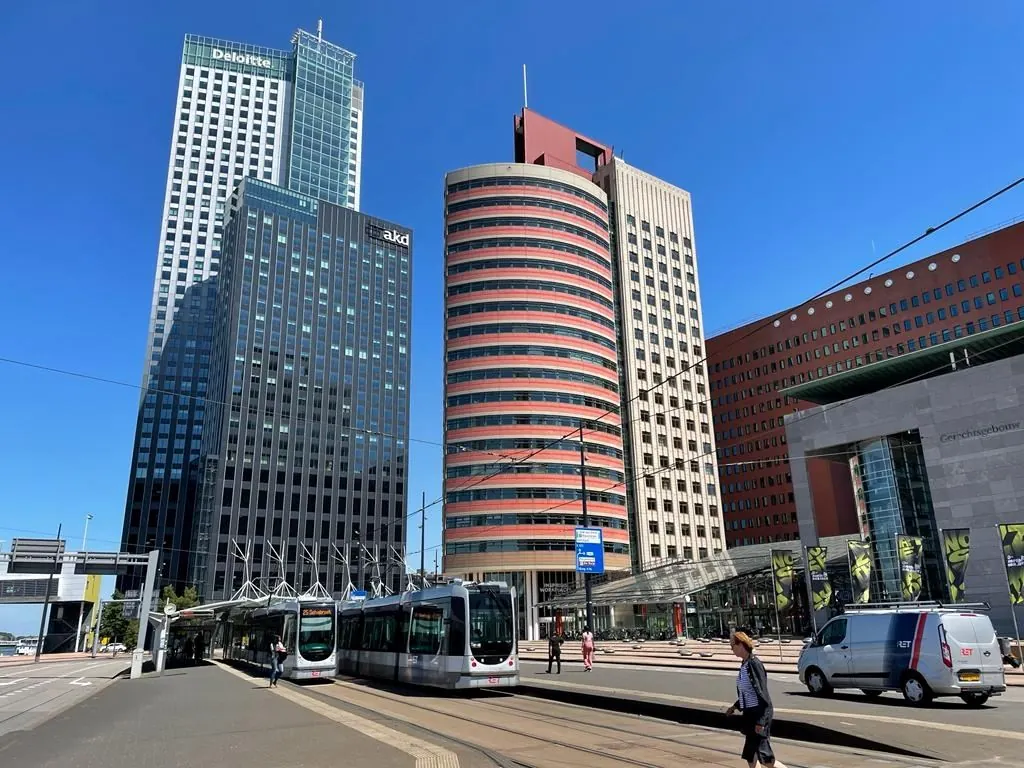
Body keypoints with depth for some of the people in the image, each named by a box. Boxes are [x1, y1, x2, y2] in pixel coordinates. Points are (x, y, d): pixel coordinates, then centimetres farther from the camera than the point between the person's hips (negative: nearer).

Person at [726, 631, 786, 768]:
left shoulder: (754, 664, -19)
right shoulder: (744, 664, 8)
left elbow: (762, 693, -20)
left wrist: (760, 721, -21)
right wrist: (735, 706, 18)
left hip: (759, 714, -9)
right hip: (750, 713, 9)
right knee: (750, 756, 12)